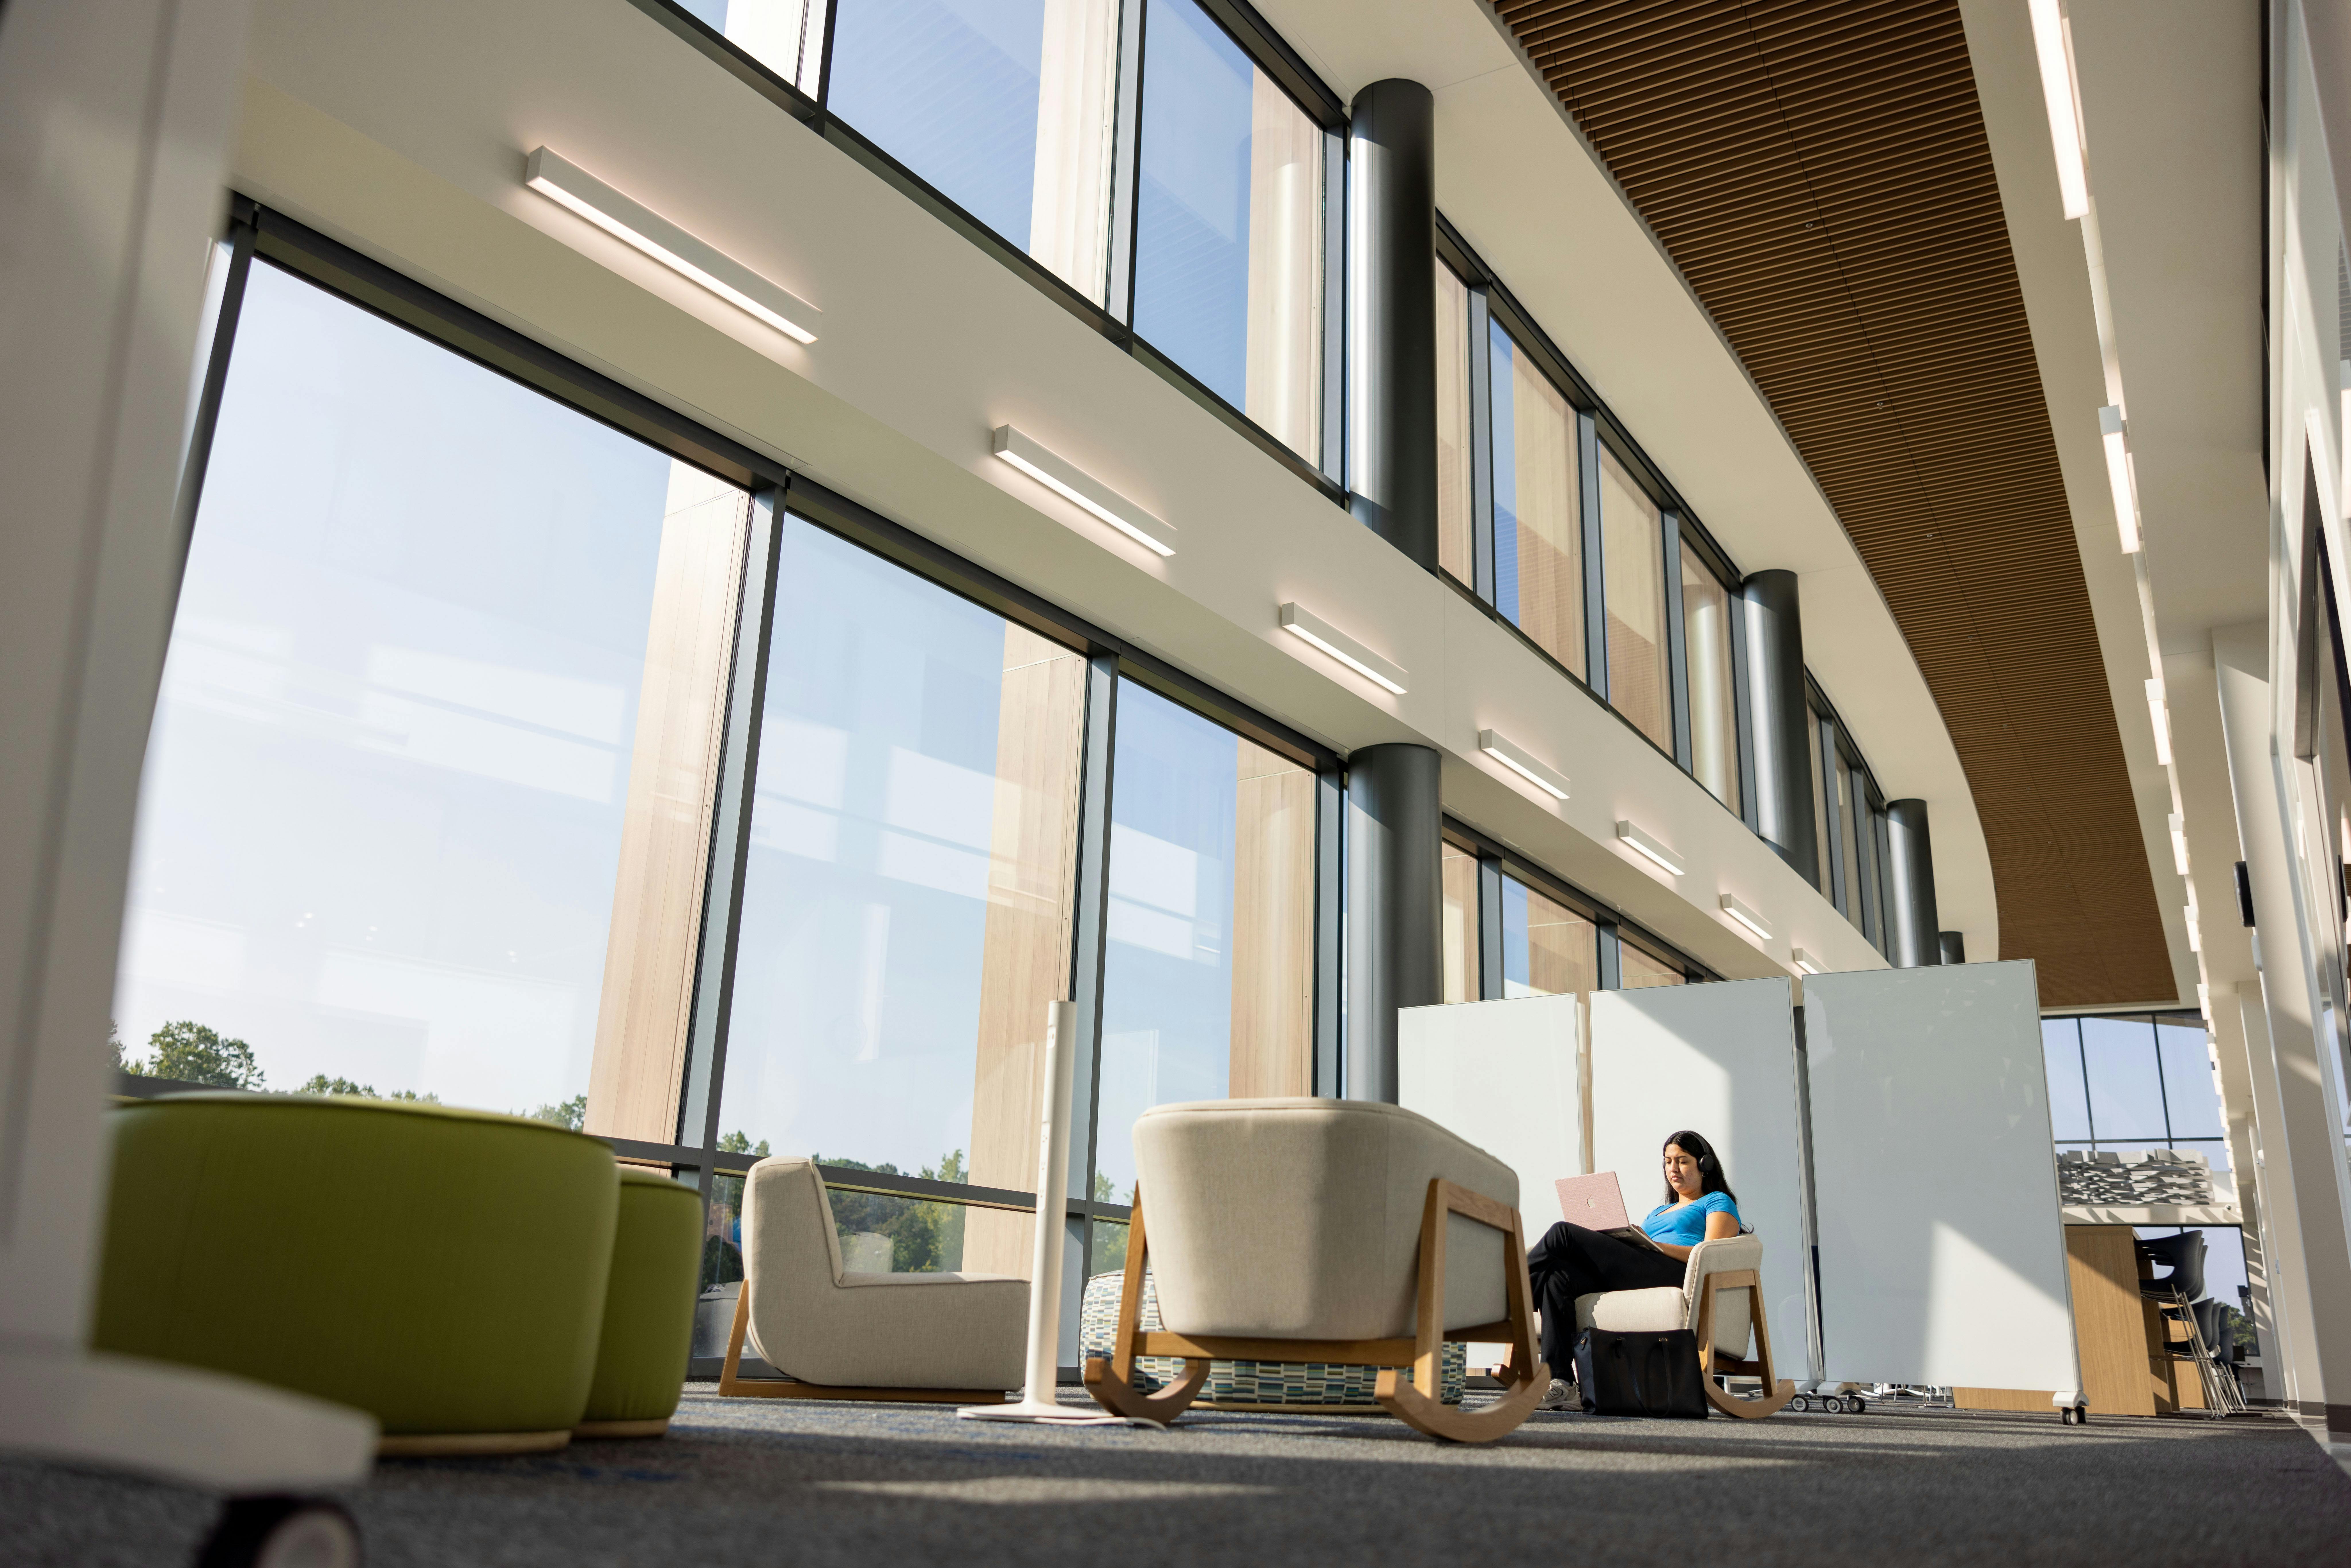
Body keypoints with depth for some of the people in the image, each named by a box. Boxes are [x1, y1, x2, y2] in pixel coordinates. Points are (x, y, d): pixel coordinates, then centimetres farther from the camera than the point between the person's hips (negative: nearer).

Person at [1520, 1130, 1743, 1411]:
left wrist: (1653, 1244, -14)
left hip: (1677, 1273, -7)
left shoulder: (1718, 1202, 17)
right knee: (1558, 1275, -25)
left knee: (1564, 1233, -19)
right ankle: (1560, 1382, -31)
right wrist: (1612, 1238, 3)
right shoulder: (1659, 1211, 39)